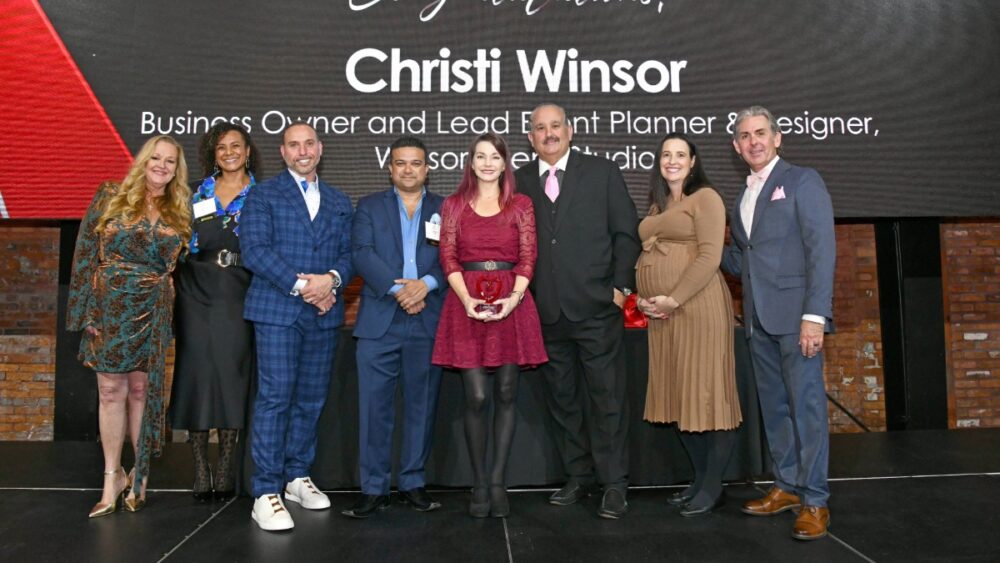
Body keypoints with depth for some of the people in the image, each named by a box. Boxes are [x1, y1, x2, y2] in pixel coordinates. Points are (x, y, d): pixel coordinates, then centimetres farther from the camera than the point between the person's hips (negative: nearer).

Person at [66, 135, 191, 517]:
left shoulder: (181, 210, 7)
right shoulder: (110, 198, 2)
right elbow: (85, 254, -1)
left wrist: (170, 309, 0)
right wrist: (86, 310, -7)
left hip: (153, 313, 1)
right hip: (110, 309, -1)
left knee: (141, 390, 7)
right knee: (111, 391, 3)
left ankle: (140, 472, 20)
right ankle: (113, 476, 15)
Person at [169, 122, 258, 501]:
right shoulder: (197, 195, 12)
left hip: (238, 300, -2)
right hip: (197, 298, 2)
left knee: (232, 377, 0)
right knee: (197, 376, 0)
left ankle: (225, 471, 10)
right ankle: (200, 471, 9)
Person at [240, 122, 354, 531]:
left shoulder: (339, 203, 18)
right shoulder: (263, 195, 4)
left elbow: (349, 253, 11)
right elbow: (254, 251, -8)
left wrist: (331, 279, -10)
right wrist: (300, 285, -15)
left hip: (324, 313, 5)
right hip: (277, 310, -4)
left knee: (311, 400, 9)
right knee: (275, 397, -8)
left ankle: (297, 477, 23)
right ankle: (266, 493, -2)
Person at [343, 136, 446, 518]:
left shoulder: (446, 209, 13)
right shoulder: (369, 207, 12)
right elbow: (362, 254, -2)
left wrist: (426, 284, -16)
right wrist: (397, 289, -15)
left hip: (428, 322, 1)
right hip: (379, 321, 0)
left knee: (421, 405, 7)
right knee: (374, 406, -2)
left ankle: (413, 481, 20)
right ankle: (373, 488, 8)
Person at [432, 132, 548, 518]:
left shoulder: (520, 205, 10)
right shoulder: (454, 205, 10)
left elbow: (528, 257, 3)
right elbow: (448, 256, 3)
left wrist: (514, 298, -13)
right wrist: (467, 300, -12)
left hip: (511, 304, 1)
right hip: (467, 304, 0)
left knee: (506, 394, 3)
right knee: (477, 397, -3)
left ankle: (498, 482, 13)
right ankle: (480, 484, 10)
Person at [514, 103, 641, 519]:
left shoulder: (602, 172, 4)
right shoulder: (519, 181, 9)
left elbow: (626, 232, 2)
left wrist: (621, 286, -5)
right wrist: (525, 295, 0)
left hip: (597, 308, -3)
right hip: (546, 313, 3)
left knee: (607, 397, 2)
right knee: (561, 399, 12)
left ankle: (614, 483, 14)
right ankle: (578, 477, 26)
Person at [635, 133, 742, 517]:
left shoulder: (705, 198, -1)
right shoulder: (656, 205, 21)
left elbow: (709, 256, -12)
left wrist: (673, 299, -17)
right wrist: (643, 298, 3)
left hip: (697, 308, -7)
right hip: (661, 313, 8)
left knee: (706, 392, -2)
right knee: (679, 395, 10)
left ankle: (713, 488, 8)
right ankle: (699, 480, 21)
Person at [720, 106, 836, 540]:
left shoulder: (802, 180, -1)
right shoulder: (742, 199, 19)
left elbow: (821, 249, -10)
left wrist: (814, 315, -18)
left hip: (796, 315, -7)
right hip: (759, 319, 7)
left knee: (806, 406, -4)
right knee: (774, 406, 12)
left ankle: (814, 501, 5)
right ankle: (786, 486, 23)